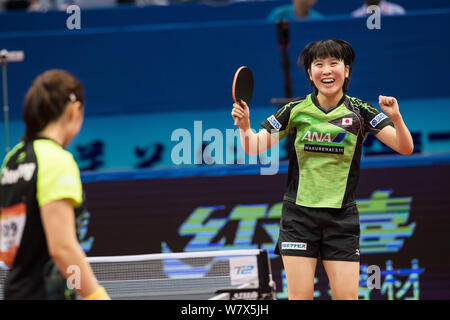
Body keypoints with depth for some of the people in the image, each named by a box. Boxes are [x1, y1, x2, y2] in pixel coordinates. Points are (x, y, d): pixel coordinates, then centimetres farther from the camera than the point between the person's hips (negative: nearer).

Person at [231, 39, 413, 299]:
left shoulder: (359, 112, -2)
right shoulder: (296, 110, 0)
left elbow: (405, 148, -9)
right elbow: (254, 147, 3)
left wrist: (396, 119, -29)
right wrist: (245, 126, -18)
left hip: (342, 217, 0)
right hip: (299, 214, 0)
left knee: (347, 296, -5)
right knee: (300, 296, -4)